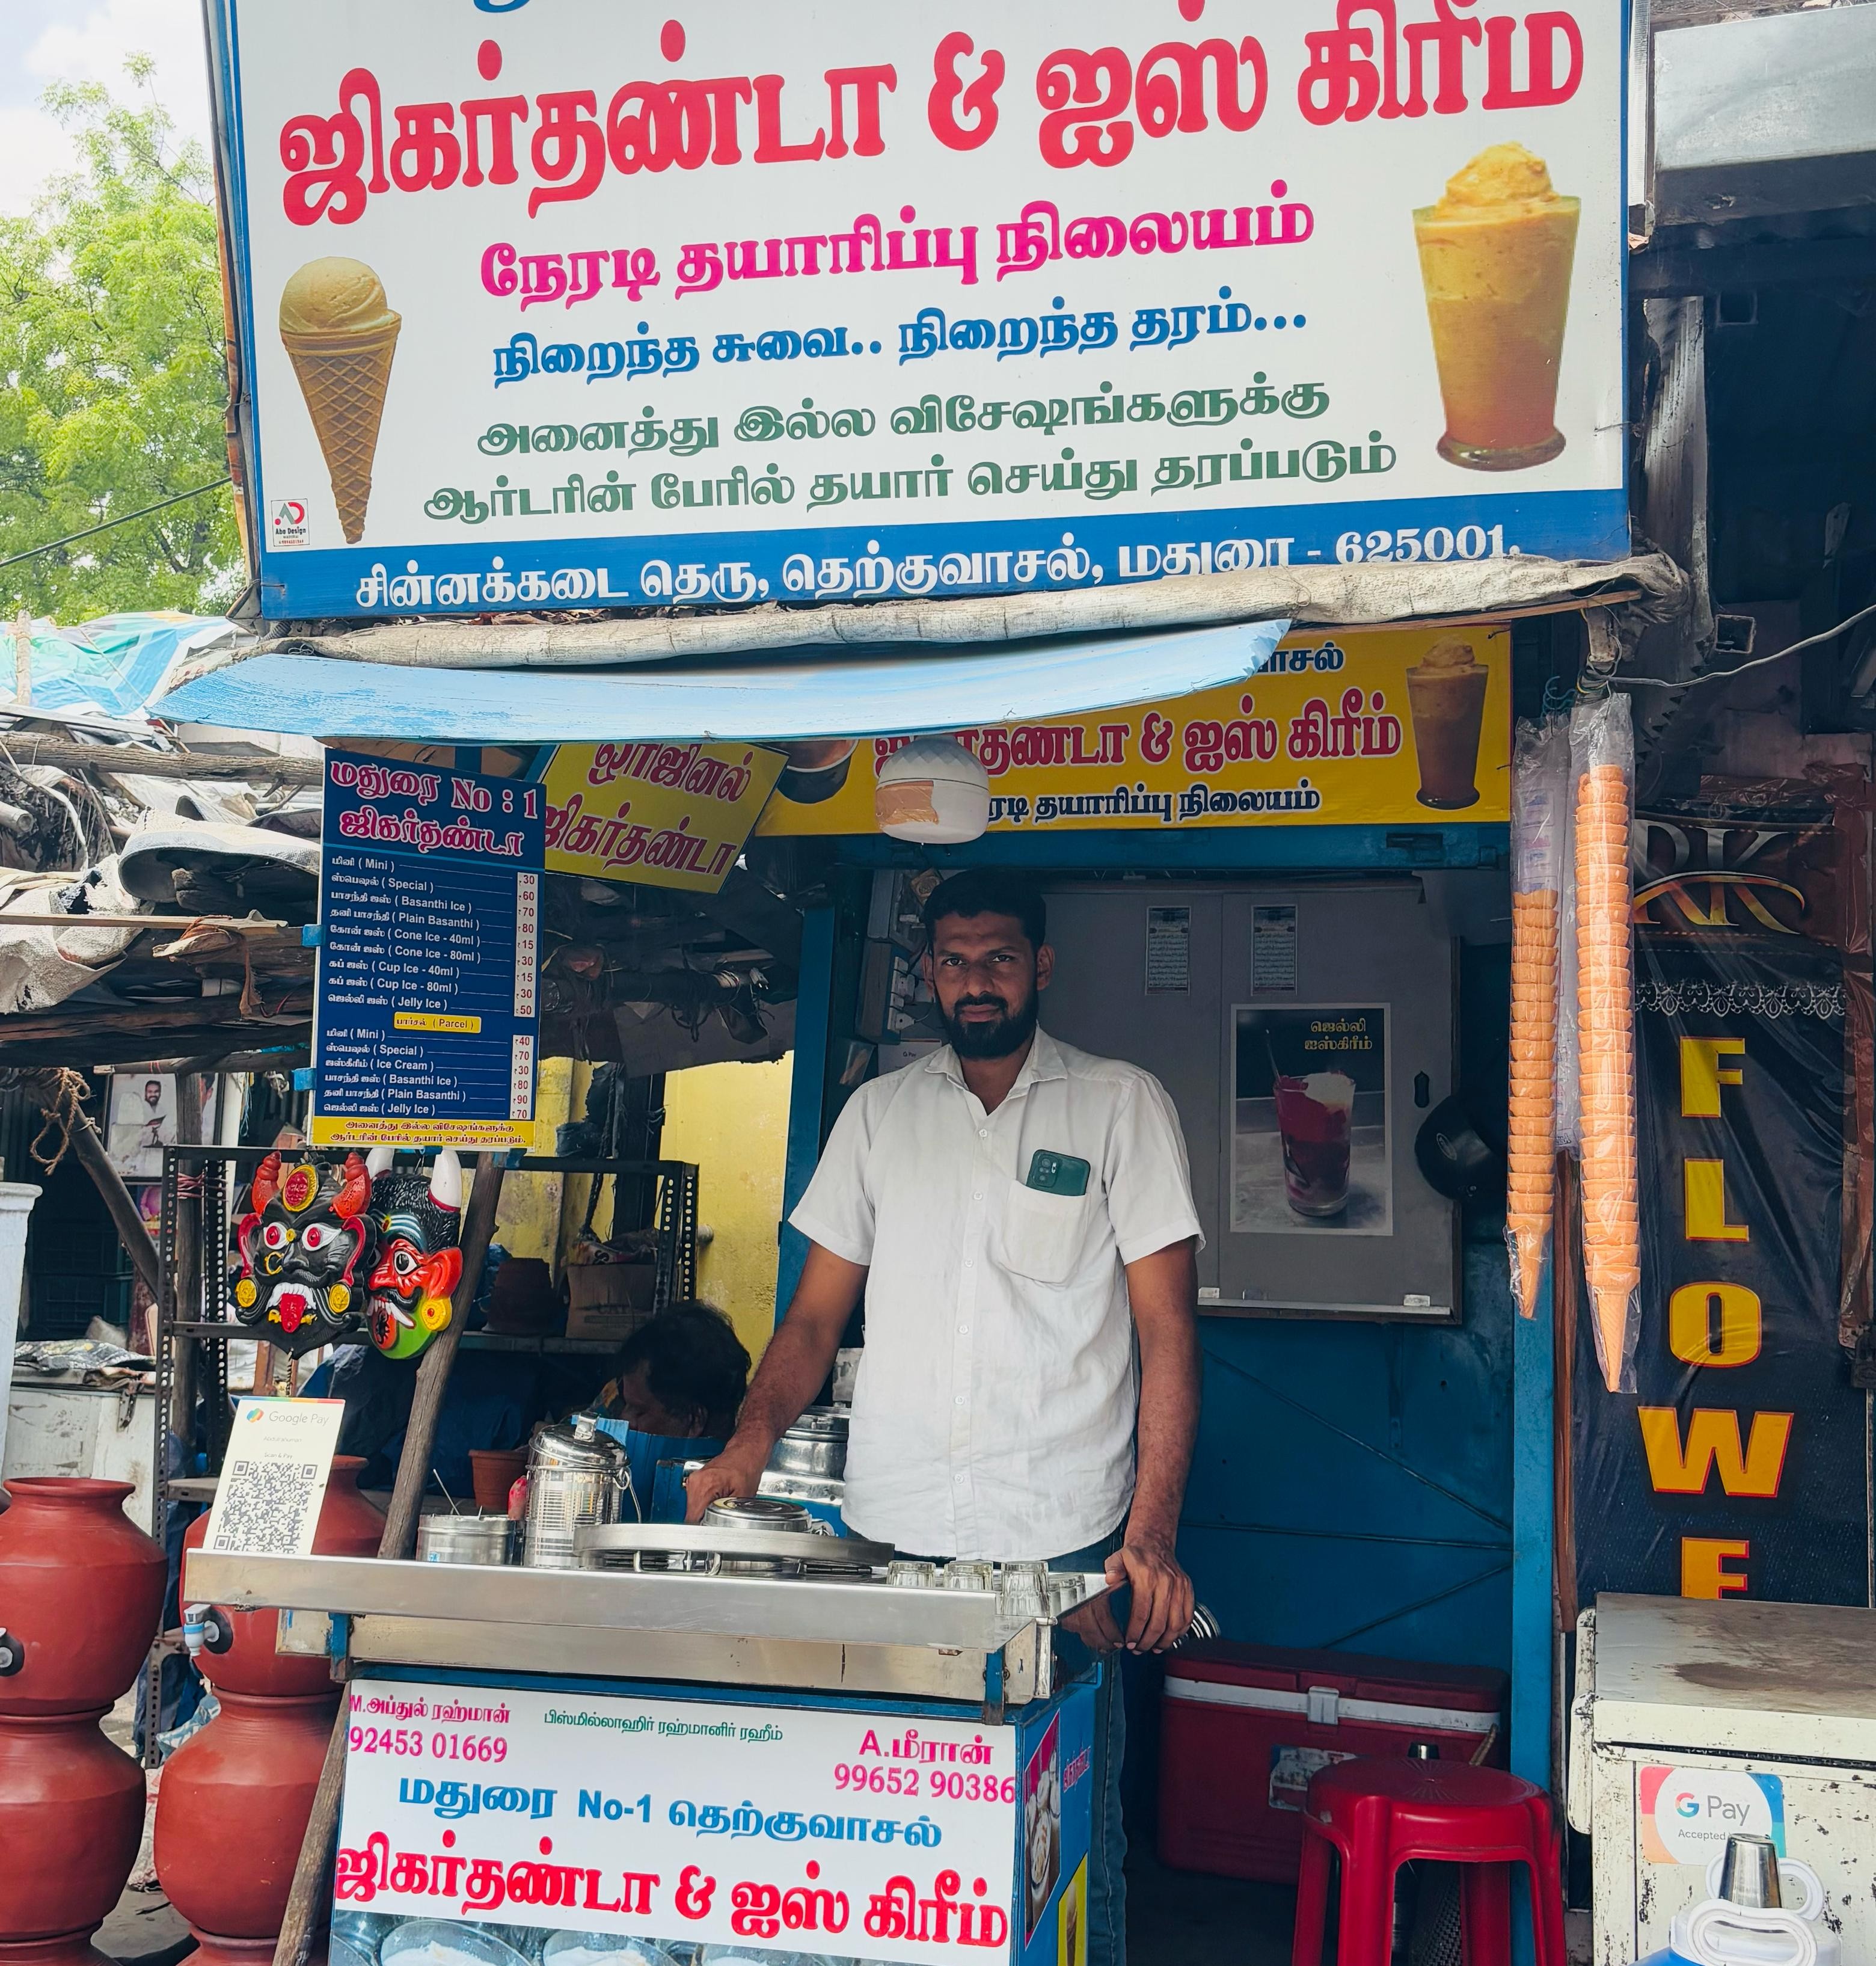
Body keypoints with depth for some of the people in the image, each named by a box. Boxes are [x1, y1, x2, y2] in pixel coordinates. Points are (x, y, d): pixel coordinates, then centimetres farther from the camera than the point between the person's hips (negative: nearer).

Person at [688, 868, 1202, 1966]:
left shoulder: (1123, 1105, 4)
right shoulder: (879, 1113, 13)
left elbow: (1167, 1327, 0)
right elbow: (819, 1310, 15)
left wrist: (1152, 1533, -10)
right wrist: (755, 1437, -5)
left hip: (1062, 1545, -3)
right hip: (889, 1536, 3)